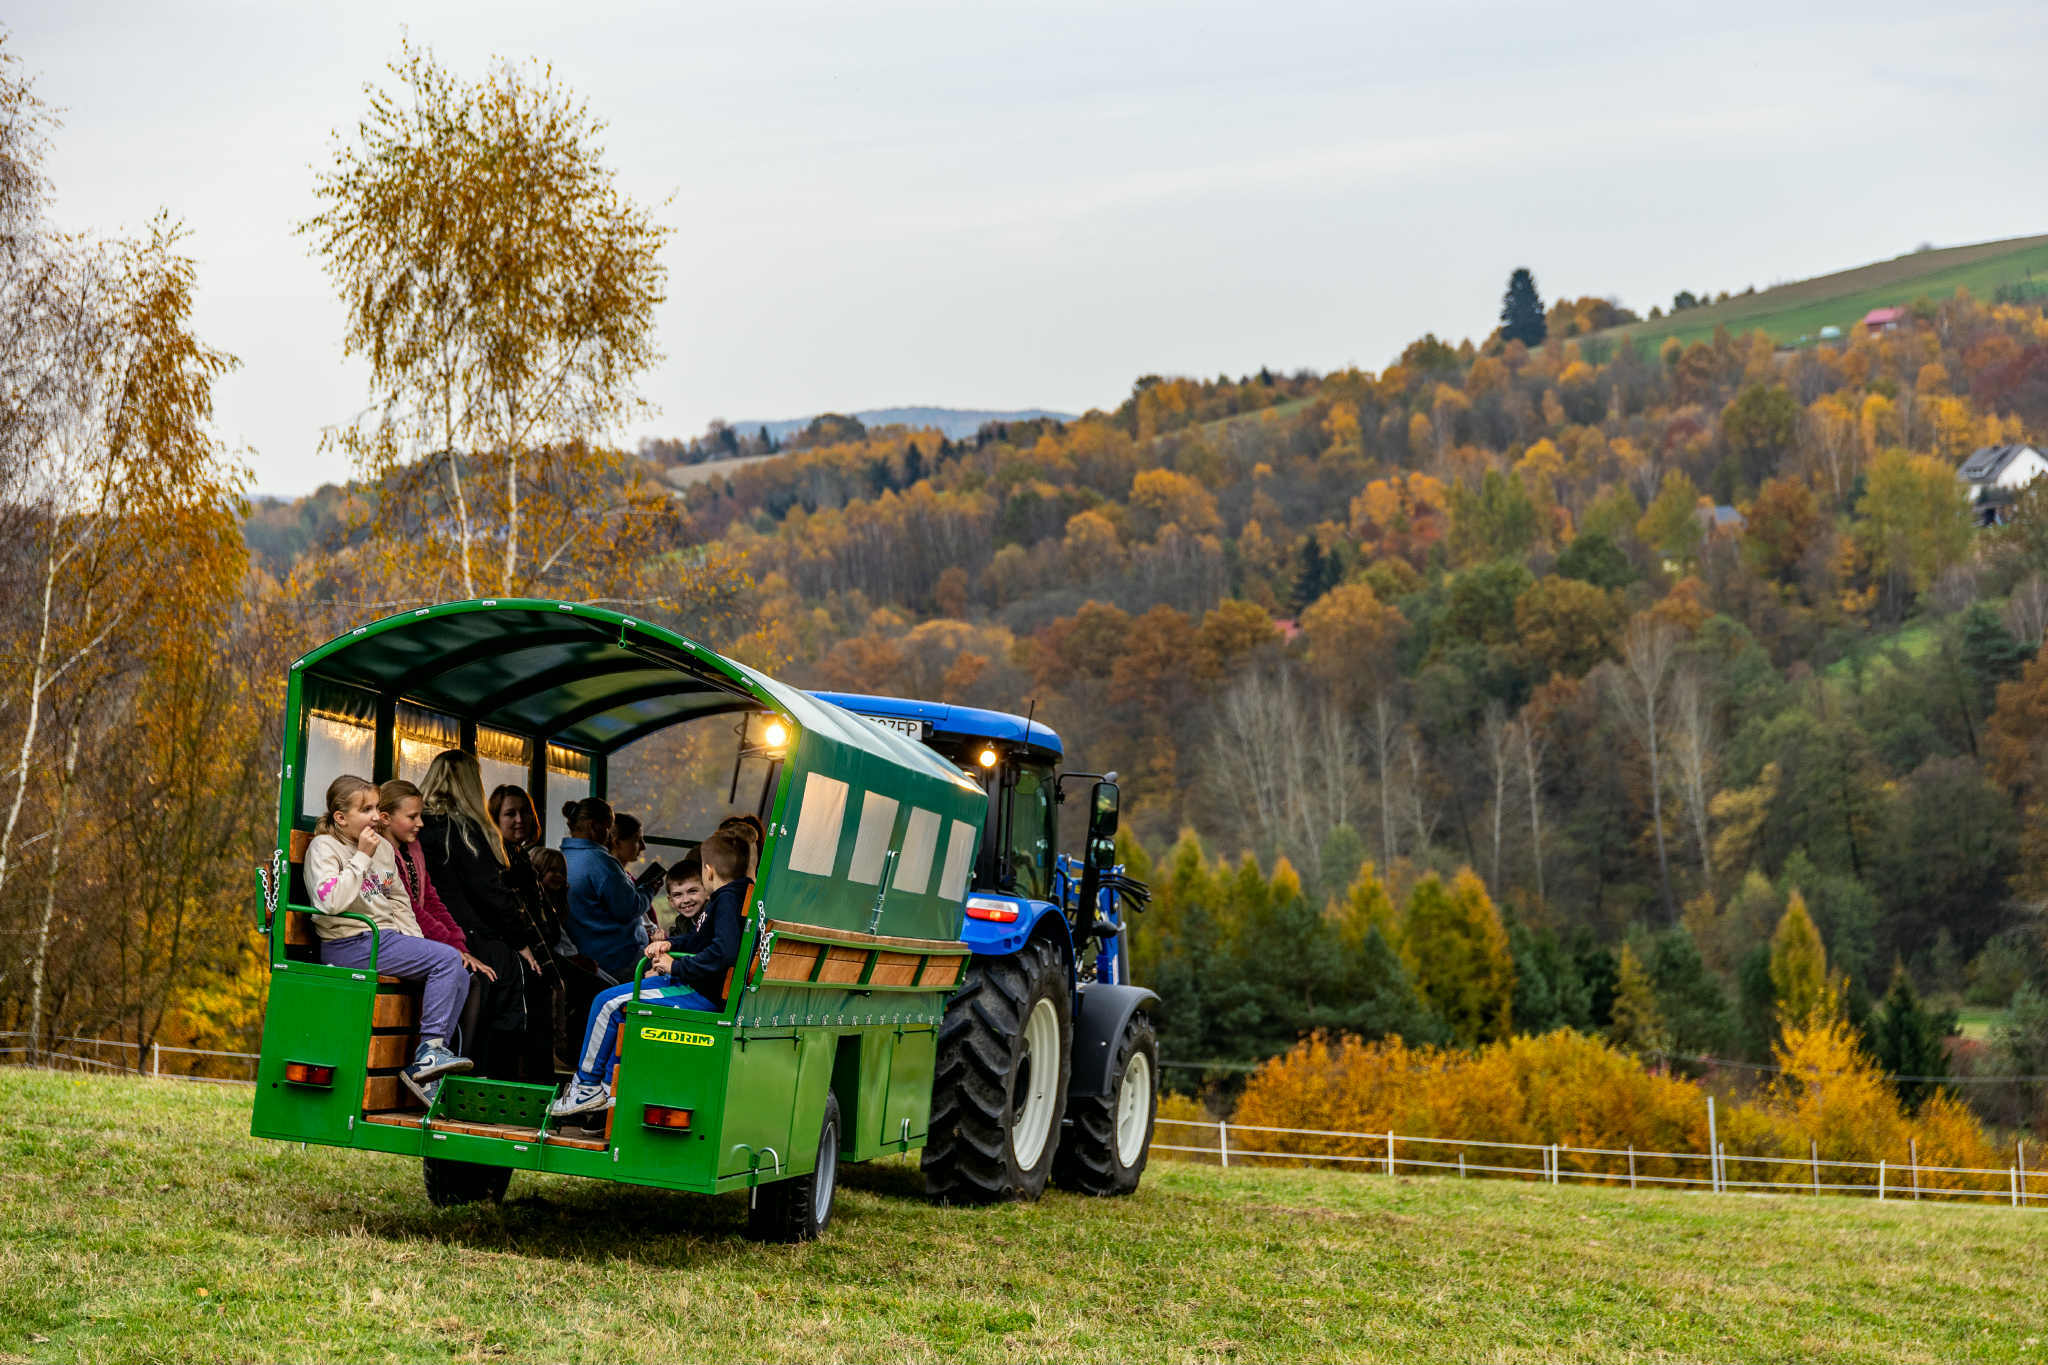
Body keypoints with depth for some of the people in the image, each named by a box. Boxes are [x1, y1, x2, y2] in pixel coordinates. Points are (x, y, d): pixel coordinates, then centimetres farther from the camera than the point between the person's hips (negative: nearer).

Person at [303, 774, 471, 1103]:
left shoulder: (383, 847, 17)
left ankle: (426, 1066, -8)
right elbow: (332, 901, -22)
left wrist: (416, 943, 10)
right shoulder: (324, 847, -5)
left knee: (460, 976, -6)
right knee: (447, 959, -21)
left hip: (386, 937, 8)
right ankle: (429, 1049, -19)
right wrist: (362, 857, -17)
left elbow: (399, 901, 24)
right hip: (349, 946, -8)